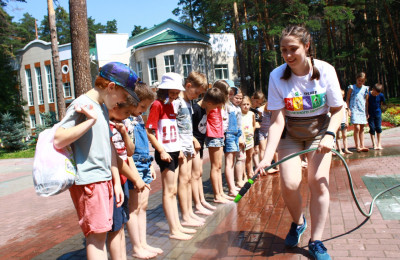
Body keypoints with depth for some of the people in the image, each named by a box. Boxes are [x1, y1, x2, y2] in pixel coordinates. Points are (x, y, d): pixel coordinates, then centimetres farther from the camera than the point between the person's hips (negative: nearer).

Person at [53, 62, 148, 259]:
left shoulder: (103, 107, 14)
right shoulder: (81, 105, -12)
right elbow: (58, 141, -22)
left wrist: (116, 182, 15)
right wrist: (91, 120, -27)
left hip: (104, 179, 8)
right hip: (87, 181, -8)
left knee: (101, 232, 14)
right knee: (96, 232, -2)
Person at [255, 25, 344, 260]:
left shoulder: (325, 70, -16)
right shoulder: (277, 76, -18)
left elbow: (338, 110, -5)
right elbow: (277, 121, -21)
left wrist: (330, 135, -23)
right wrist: (267, 156, -30)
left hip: (320, 130, 1)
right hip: (289, 134, 0)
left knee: (319, 181, -14)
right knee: (289, 184, -13)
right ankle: (298, 222, 21)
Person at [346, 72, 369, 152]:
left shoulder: (365, 88, 11)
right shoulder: (352, 87, 1)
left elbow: (366, 101, 16)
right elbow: (347, 99, 3)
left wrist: (367, 111, 13)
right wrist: (348, 109, -6)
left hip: (363, 110, 4)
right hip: (354, 110, -4)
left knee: (362, 128, 6)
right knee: (357, 128, -12)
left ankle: (362, 146, 9)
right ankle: (357, 146, -7)